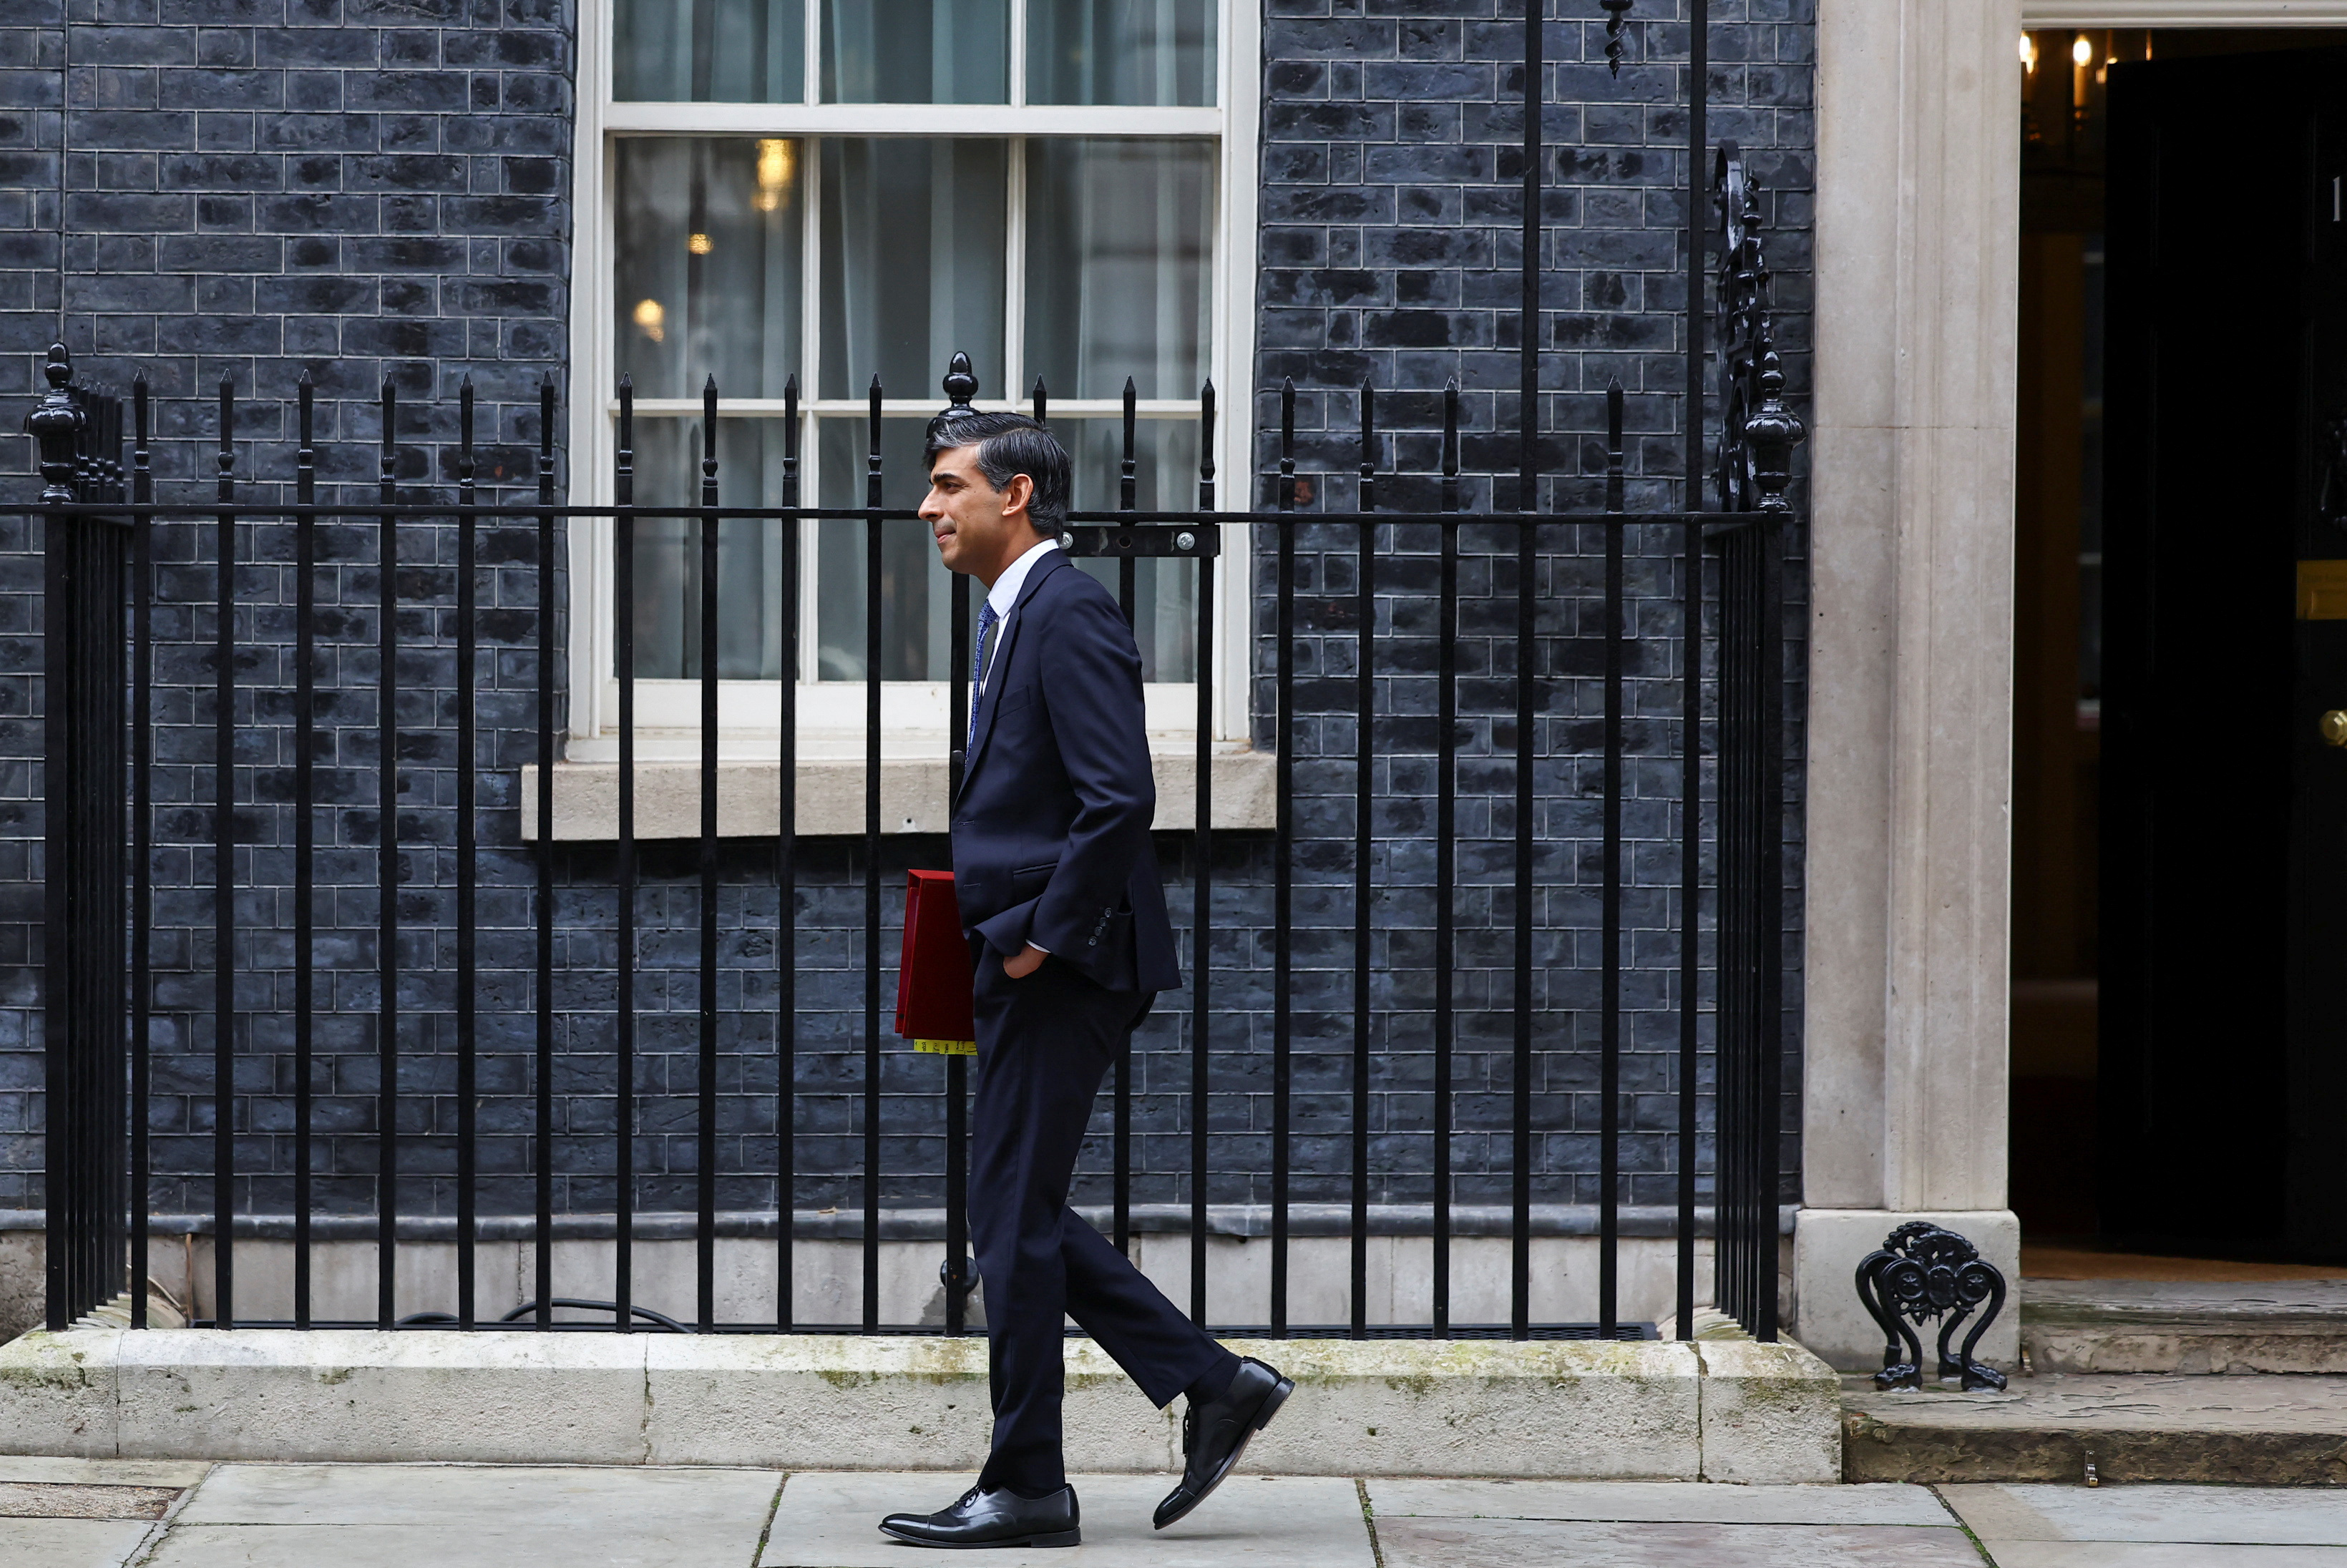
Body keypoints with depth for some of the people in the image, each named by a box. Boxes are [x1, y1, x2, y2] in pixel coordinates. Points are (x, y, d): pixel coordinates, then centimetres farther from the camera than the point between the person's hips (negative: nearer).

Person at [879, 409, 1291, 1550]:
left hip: (1061, 971, -10)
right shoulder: (1010, 616, 18)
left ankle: (1025, 1489, 5)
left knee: (1014, 1220, -4)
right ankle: (1215, 1386, 17)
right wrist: (1002, 932, 13)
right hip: (1026, 964, 10)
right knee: (1019, 1218, 13)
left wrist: (1042, 934, -18)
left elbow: (1120, 800, -23)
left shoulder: (1069, 615, -14)